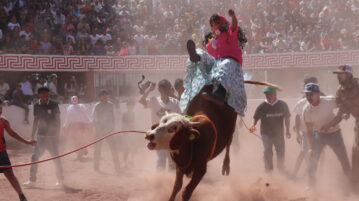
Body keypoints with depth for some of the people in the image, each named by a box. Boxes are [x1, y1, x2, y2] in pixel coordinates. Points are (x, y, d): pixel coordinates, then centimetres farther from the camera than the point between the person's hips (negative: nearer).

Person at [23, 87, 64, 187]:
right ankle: (32, 180, 3)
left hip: (52, 136, -3)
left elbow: (57, 120, -3)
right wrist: (32, 135, 11)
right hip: (40, 135, 3)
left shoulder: (54, 105, -5)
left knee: (56, 157, 2)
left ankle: (60, 180, 14)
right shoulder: (36, 106, 5)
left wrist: (57, 135, -9)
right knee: (34, 157, -3)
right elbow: (36, 120, 13)